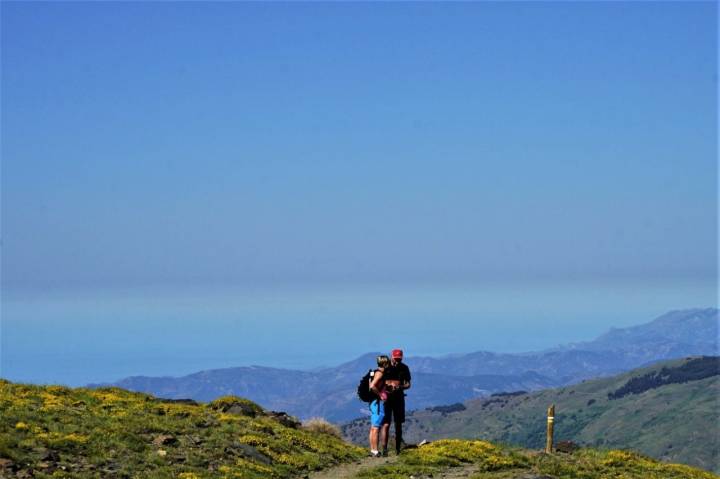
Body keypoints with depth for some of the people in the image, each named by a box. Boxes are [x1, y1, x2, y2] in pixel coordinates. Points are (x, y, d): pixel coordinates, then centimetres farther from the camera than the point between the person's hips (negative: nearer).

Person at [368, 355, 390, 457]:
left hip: (374, 402, 10)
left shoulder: (377, 372, 14)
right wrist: (380, 395, -18)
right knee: (376, 428, -8)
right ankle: (375, 451, -8)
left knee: (373, 428, 11)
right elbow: (372, 386, -27)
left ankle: (372, 450, 16)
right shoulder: (380, 373, -15)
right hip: (379, 402, -10)